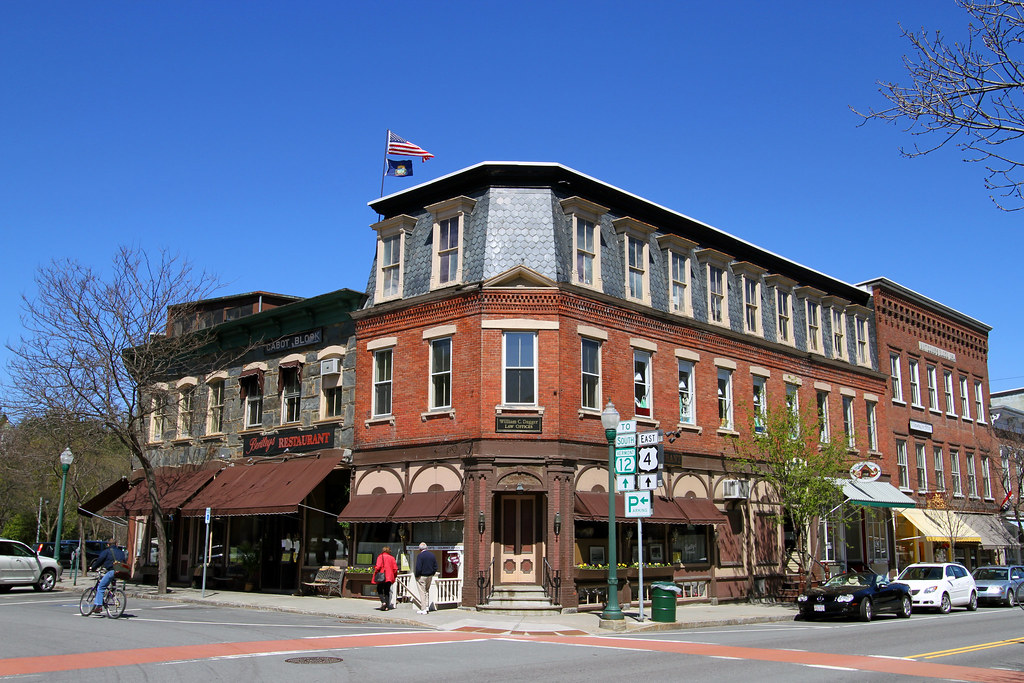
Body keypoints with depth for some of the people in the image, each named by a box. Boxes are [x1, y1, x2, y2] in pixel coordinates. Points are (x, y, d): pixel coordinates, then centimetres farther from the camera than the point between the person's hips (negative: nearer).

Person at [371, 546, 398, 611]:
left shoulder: (380, 557, -5)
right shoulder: (392, 558, 6)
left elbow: (378, 566, -15)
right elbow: (395, 568, 5)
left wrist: (375, 574, -4)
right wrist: (394, 576, 17)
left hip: (382, 577, -4)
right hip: (389, 578, 4)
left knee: (379, 591, 10)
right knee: (387, 591, 11)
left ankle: (383, 602, -13)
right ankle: (387, 606, 5)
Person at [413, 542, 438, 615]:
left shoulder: (420, 556, -14)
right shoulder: (432, 555, 5)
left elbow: (418, 568, -19)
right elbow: (435, 567, 8)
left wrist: (416, 576, -6)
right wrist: (432, 574, 16)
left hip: (422, 576, -6)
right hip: (430, 576, 6)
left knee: (422, 592, -1)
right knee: (427, 591, 20)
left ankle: (423, 609, 0)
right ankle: (427, 607, 20)